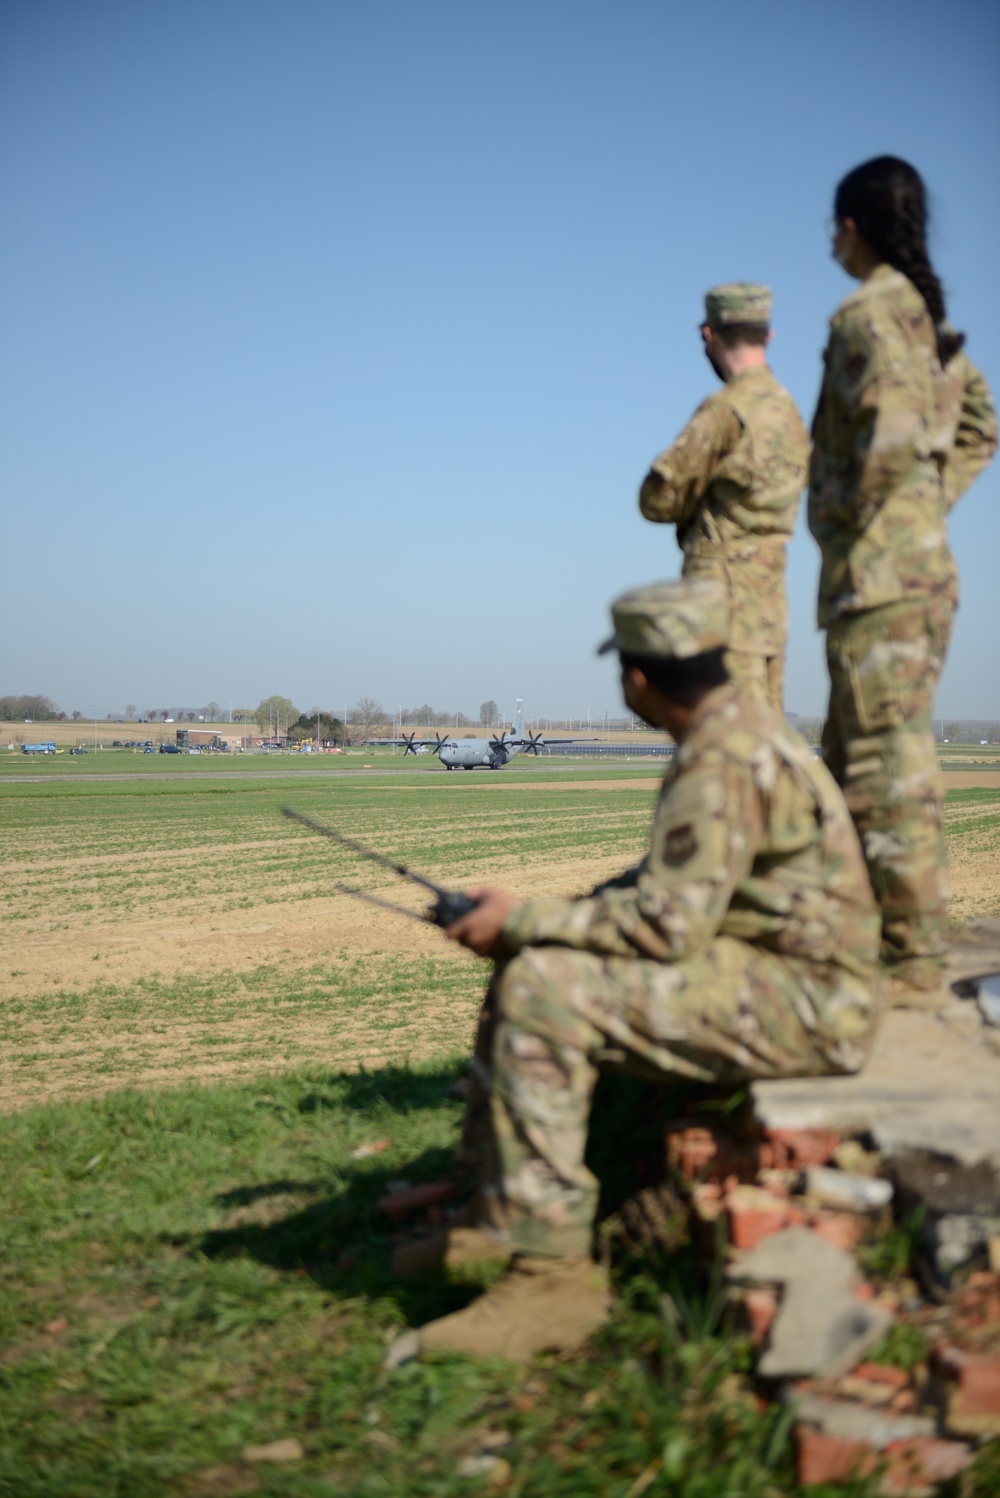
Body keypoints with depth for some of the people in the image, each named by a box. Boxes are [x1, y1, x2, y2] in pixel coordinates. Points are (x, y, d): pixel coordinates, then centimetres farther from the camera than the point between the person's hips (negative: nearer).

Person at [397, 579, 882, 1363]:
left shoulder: (727, 760, -21)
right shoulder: (730, 730, 12)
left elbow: (667, 922, -25)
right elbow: (672, 880, 19)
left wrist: (523, 919, -14)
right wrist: (544, 918, 7)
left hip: (803, 1004, -11)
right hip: (768, 976, 11)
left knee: (542, 990, -23)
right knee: (523, 970, 10)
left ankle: (553, 1274, -19)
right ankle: (499, 1215, 15)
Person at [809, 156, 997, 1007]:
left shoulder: (868, 313, -12)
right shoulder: (928, 315, 17)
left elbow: (891, 433, -26)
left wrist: (848, 515, -12)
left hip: (880, 568, -10)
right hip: (923, 562, 10)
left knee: (887, 764, -7)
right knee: (854, 757, 16)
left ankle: (915, 965, -4)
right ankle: (879, 941, 22)